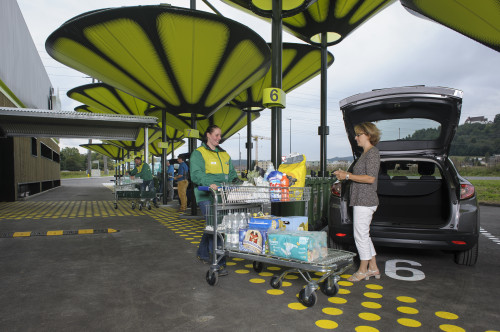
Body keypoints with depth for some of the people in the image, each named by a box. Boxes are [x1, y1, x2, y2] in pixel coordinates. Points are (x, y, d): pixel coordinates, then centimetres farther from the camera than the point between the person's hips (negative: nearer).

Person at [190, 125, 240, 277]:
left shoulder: (224, 154, 21)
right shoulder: (198, 153, 0)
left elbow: (231, 172, 20)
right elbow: (196, 174, -13)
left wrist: (235, 182, -2)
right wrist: (209, 183, -30)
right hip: (206, 196, -6)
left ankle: (202, 253, 35)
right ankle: (219, 263, -8)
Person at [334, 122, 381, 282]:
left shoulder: (373, 152, -12)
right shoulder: (366, 153, 17)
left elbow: (370, 178, -21)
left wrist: (348, 176, -16)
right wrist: (345, 175, 11)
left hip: (364, 201, -10)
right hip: (362, 201, 10)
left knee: (360, 235, -1)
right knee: (364, 235, 16)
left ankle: (363, 270, 13)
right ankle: (373, 268, 26)